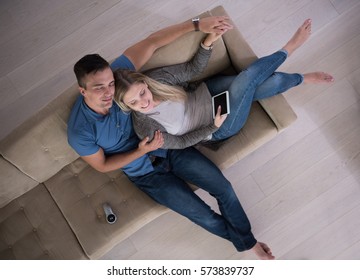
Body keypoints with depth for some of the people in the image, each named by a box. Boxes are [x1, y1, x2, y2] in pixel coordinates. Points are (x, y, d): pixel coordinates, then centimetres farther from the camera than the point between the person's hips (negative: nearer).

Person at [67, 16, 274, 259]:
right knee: (204, 215, -3)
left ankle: (248, 242, 25)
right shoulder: (80, 132, -27)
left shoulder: (115, 74, -23)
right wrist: (140, 152, -23)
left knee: (224, 188, -1)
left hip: (169, 147, 3)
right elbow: (102, 165, -10)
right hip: (146, 173, -2)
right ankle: (239, 237, 30)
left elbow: (152, 42, -18)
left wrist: (197, 25, -25)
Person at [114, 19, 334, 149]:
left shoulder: (156, 77, -17)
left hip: (207, 93, 4)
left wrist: (207, 43, -23)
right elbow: (181, 142, -14)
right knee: (249, 77, -24)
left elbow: (192, 69, -8)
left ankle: (303, 78, 21)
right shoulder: (146, 130, -26)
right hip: (220, 129, -4)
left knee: (273, 82, -14)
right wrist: (213, 127, -25)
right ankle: (287, 50, 6)